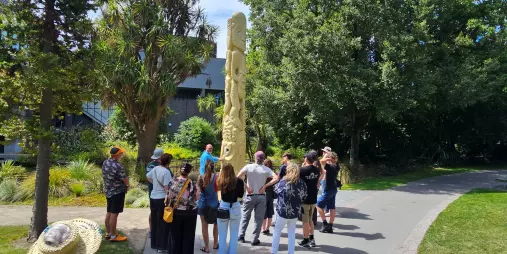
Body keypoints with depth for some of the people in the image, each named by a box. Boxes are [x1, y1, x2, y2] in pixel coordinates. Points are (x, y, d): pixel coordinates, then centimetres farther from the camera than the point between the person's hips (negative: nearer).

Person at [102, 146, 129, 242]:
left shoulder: (105, 163, 3)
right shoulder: (118, 166, -24)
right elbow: (125, 180, -17)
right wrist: (126, 186, 4)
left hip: (108, 191, 9)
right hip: (118, 192, -9)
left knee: (109, 213, 16)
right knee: (114, 214, -2)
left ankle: (108, 233, 27)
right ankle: (113, 236, 5)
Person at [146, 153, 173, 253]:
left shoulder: (155, 168, 4)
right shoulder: (166, 171, -20)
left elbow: (148, 177, 22)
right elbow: (166, 188, -21)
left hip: (153, 197, 8)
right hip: (162, 199, -8)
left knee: (154, 222, 18)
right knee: (162, 224, 2)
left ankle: (154, 244, 30)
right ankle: (161, 247, 8)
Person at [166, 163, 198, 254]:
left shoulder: (172, 182, -7)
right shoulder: (192, 184, -10)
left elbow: (169, 197, -4)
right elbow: (196, 198, -3)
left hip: (176, 212, 1)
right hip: (190, 213, -1)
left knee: (175, 235, 15)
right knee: (188, 236, 11)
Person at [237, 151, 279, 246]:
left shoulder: (248, 167, -6)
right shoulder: (266, 169, -4)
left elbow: (238, 177, -16)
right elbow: (276, 178, -13)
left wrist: (246, 187, -10)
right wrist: (265, 186, -11)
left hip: (250, 196, 0)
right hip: (261, 196, 0)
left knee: (245, 216, 15)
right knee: (259, 218, 7)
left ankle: (241, 236, 20)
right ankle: (255, 240, 11)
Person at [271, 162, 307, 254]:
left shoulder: (284, 181, -12)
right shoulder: (302, 183, -4)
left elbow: (276, 190, 4)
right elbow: (303, 197, 6)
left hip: (283, 212, -2)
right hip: (295, 213, 3)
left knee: (277, 232, 14)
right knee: (292, 234, 14)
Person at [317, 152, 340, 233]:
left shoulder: (330, 166, -21)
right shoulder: (336, 167, 4)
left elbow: (322, 161, -36)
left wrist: (327, 157, -18)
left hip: (328, 190, -9)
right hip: (333, 189, 9)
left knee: (319, 205, 2)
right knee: (332, 208, 9)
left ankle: (325, 224, 3)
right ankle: (330, 227, 15)